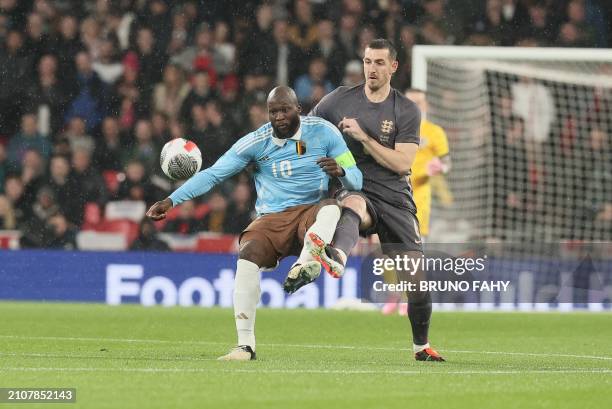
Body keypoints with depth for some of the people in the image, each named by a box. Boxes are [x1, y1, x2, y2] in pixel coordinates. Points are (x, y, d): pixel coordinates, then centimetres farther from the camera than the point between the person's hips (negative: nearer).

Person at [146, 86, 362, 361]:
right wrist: (171, 201, -6)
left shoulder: (323, 132, 1)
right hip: (272, 220, 1)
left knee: (331, 208, -34)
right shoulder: (255, 142, 2)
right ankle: (245, 345, -25)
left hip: (310, 214, -1)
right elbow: (213, 174, 2)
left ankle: (306, 265, -58)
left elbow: (356, 181, 1)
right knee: (247, 256, -27)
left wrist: (340, 171, -24)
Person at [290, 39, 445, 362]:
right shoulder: (340, 99, 4)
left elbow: (401, 163, -8)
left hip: (395, 198, 2)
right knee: (352, 204, -41)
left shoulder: (407, 111, 3)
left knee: (417, 275, -2)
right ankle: (336, 258, -75)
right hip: (354, 189, -2)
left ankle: (421, 346, 20)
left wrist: (363, 136, -14)